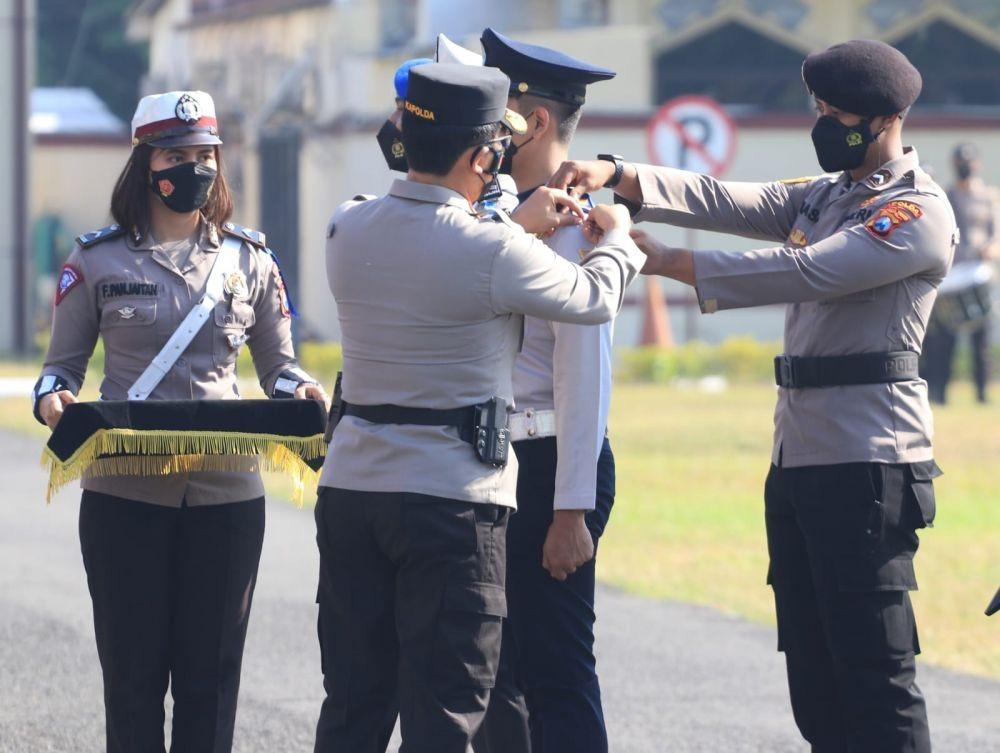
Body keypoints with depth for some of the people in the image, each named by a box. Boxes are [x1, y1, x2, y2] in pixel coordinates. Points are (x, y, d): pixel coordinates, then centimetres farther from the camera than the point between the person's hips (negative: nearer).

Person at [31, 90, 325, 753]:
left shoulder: (250, 262, 9)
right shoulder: (98, 262, 4)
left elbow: (278, 366, 14)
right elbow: (63, 364, 9)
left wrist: (298, 391, -8)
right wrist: (52, 398, -13)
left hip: (226, 493, 2)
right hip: (126, 494, -1)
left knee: (211, 673, 4)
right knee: (134, 670, 2)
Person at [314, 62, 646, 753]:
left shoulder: (348, 230, 1)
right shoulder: (493, 252, -15)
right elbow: (596, 298, 1)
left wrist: (523, 224, 27)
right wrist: (616, 236, 23)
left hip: (349, 487, 6)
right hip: (452, 497, -6)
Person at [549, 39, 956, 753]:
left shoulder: (919, 212, -10)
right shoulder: (823, 195, 19)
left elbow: (807, 271, -21)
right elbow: (726, 202, 8)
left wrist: (663, 260, -21)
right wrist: (614, 175, -8)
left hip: (865, 468, -9)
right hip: (796, 461, 9)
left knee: (874, 673, -10)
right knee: (814, 675, 10)